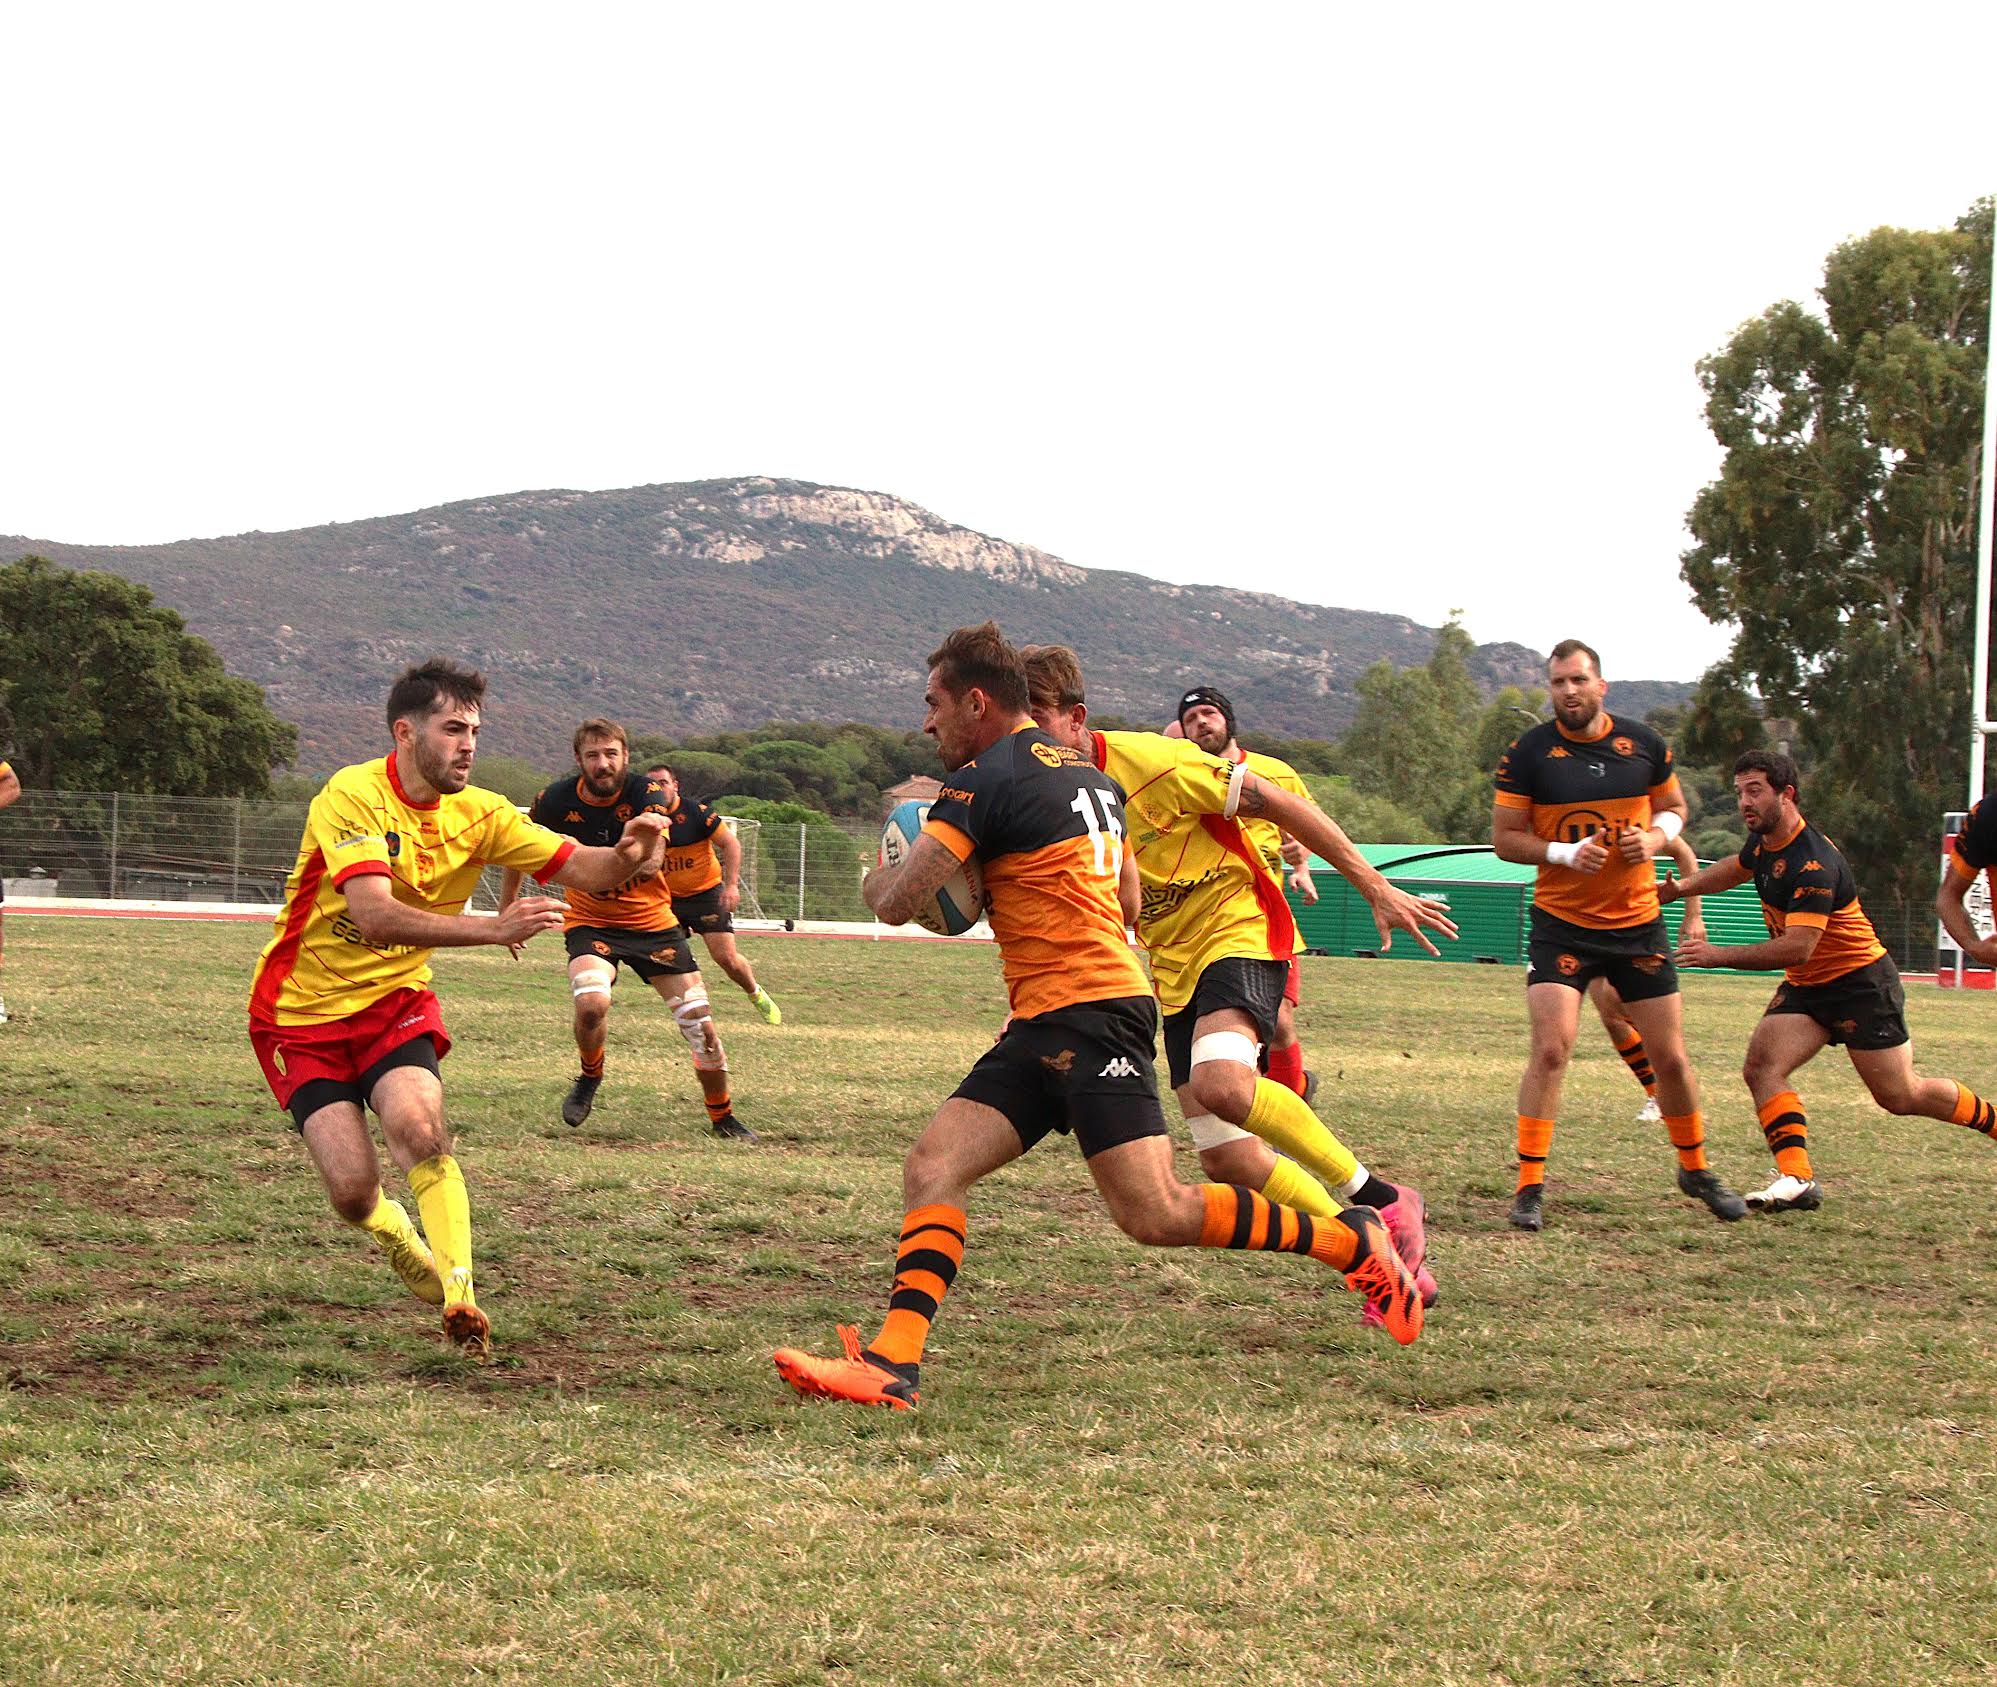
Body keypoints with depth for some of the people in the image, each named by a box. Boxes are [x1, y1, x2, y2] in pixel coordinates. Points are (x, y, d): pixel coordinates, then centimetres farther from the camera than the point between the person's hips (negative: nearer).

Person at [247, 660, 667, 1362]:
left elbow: (577, 868, -6)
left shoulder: (478, 814, -4)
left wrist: (625, 856, -30)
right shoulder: (352, 797, -22)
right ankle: (400, 1240, 24)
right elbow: (375, 916, -34)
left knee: (420, 1128, -26)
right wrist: (494, 929, -42)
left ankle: (459, 1297, -19)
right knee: (353, 1189, -11)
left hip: (395, 1000, 4)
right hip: (302, 1012, -3)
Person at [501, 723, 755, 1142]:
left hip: (653, 920, 1)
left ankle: (723, 1118, 18)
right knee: (591, 1002, -30)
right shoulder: (556, 801, -13)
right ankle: (589, 1077, 3)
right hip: (590, 922, -1)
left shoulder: (645, 792, -18)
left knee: (699, 1020, -3)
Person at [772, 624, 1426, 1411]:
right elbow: (1128, 903, 28)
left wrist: (878, 879, 10)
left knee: (1155, 1214, -12)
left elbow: (897, 902, -13)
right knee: (931, 1167, -3)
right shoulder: (1087, 774, 19)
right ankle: (892, 1365, -15)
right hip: (1040, 1032, 10)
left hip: (1089, 1016, -10)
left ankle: (1354, 1242, 2)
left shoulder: (986, 781, -9)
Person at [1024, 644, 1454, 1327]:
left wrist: (1378, 891, -11)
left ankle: (1383, 1201, -18)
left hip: (1241, 929, -7)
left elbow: (1281, 806, -12)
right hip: (1174, 966, 7)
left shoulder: (1149, 760, -19)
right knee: (1228, 1159, -3)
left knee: (1219, 1083, -34)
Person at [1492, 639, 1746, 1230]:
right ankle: (1529, 1187, -7)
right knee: (1550, 1050, -16)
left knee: (1671, 1059, 7)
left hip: (1638, 921, 3)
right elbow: (1504, 838, -5)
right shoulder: (1528, 752, -7)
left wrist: (1654, 837, -7)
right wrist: (1565, 854, -20)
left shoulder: (1643, 744, 0)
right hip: (1560, 923, -3)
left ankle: (1695, 1170, 29)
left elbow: (1673, 806, 15)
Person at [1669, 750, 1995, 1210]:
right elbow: (1737, 867, 28)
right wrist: (1679, 887, 16)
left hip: (1861, 982, -8)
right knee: (1761, 1067, -15)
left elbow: (1797, 948, -34)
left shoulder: (1812, 864, -27)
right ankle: (1798, 1179, -22)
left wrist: (1720, 955, -33)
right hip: (1805, 986, 8)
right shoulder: (1763, 841, 2)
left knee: (1900, 1096, 0)